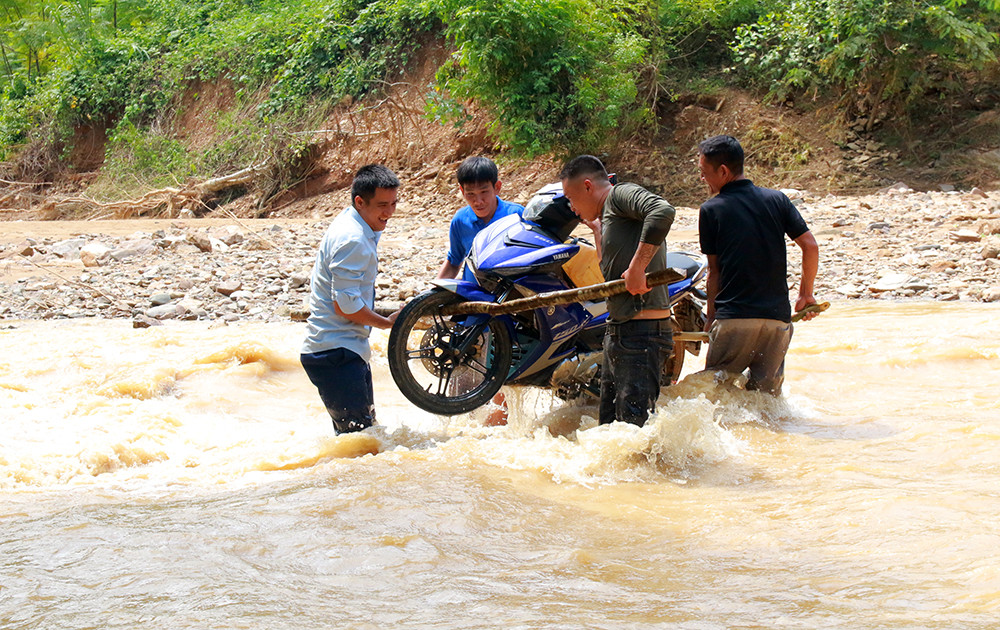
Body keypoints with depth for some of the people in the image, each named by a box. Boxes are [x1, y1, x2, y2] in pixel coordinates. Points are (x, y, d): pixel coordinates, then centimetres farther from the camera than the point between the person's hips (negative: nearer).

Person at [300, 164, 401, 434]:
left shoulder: (350, 222, 12)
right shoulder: (352, 240, -20)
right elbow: (345, 304, -22)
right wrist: (387, 322, -9)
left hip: (351, 349, 11)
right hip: (335, 351, -11)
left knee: (366, 429, 16)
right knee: (358, 433, -14)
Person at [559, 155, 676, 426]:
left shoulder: (622, 193, -5)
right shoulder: (608, 213, 22)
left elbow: (663, 211, -27)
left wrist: (637, 267, -27)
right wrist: (598, 229, 27)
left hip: (642, 334, -11)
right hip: (616, 333, 11)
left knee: (635, 425, -14)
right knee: (610, 424, 12)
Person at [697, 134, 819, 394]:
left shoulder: (711, 210, -1)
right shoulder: (776, 199, 7)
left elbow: (715, 270, 3)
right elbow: (810, 247, 4)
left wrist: (711, 316, 15)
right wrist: (806, 295, 16)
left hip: (734, 318, -3)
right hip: (778, 316, 3)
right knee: (767, 392, 7)